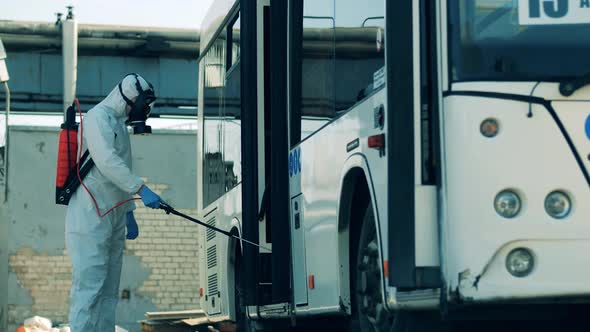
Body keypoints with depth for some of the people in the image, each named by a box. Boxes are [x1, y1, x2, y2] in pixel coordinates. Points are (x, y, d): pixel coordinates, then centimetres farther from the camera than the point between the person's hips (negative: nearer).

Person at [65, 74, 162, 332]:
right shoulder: (98, 117, -8)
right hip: (91, 217, -10)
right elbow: (106, 161, -23)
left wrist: (129, 213, 22)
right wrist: (140, 188, -30)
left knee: (109, 290, 9)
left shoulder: (119, 124, 22)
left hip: (113, 220, 10)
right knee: (90, 286, -15)